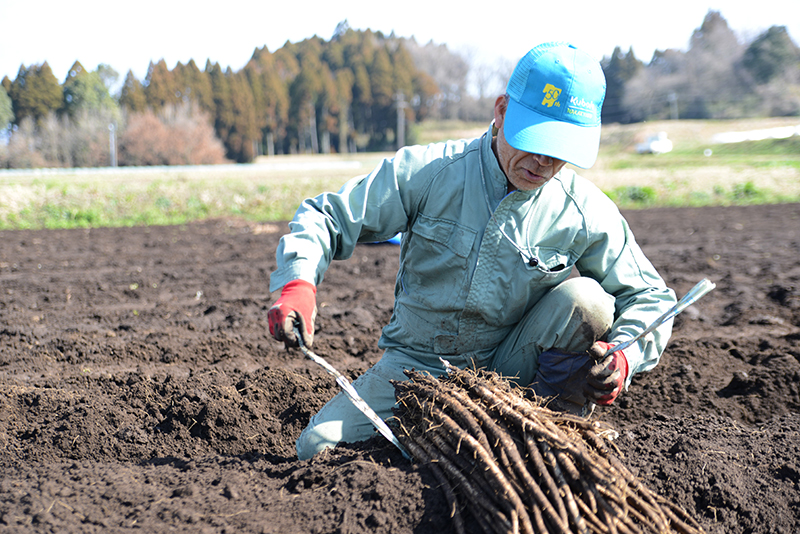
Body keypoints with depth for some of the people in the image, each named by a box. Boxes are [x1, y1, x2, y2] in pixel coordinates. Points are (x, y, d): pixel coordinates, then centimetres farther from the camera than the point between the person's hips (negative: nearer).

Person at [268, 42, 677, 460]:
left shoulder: (586, 213, -10)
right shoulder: (425, 172, -12)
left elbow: (650, 297, -3)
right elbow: (326, 217, -9)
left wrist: (622, 359, -25)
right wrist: (298, 284, -30)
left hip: (511, 371, 0)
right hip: (416, 365, 0)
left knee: (585, 299, -26)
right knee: (318, 448, -20)